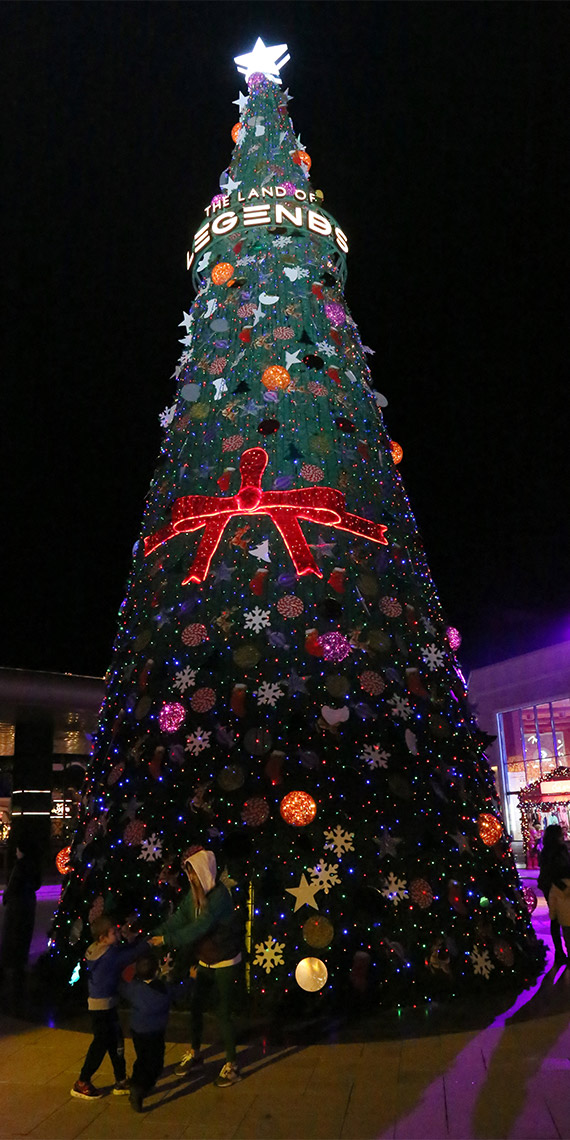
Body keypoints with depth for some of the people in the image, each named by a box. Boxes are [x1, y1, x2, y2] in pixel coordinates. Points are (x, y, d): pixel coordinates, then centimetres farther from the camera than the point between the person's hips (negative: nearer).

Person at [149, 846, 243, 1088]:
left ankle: (232, 1066, 18)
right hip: (206, 960, 7)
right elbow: (179, 917, -8)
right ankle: (194, 1052, 37)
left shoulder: (220, 895, -28)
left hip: (225, 961, -7)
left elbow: (200, 926, -33)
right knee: (195, 1006, 15)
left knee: (223, 1013, 0)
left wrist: (167, 940, -32)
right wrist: (154, 937, -20)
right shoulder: (194, 893, -4)